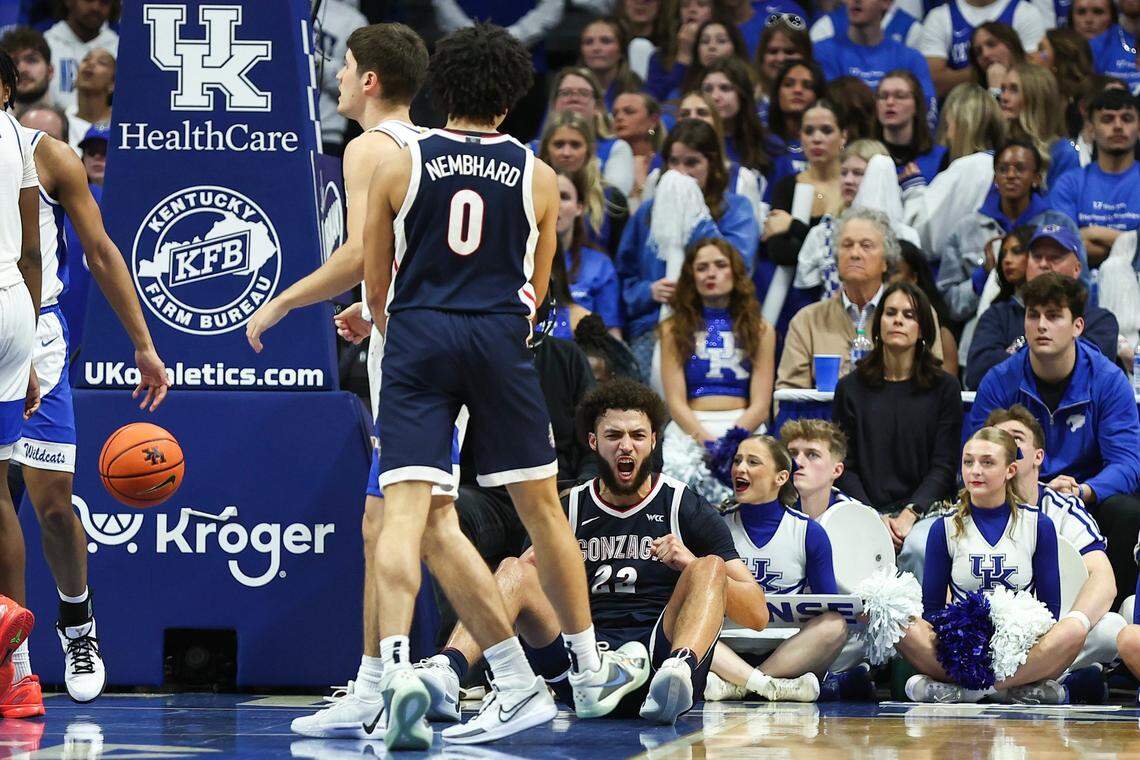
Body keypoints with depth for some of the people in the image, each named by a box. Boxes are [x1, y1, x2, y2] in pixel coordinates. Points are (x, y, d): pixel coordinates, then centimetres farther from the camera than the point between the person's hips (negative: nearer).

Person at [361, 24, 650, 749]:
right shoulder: (538, 178, 11)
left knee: (408, 512, -7)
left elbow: (377, 289, 15)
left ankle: (397, 666, -28)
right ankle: (590, 668, 28)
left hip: (416, 336, -1)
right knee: (541, 505, 14)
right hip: (501, 337, 1)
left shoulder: (399, 167, 8)